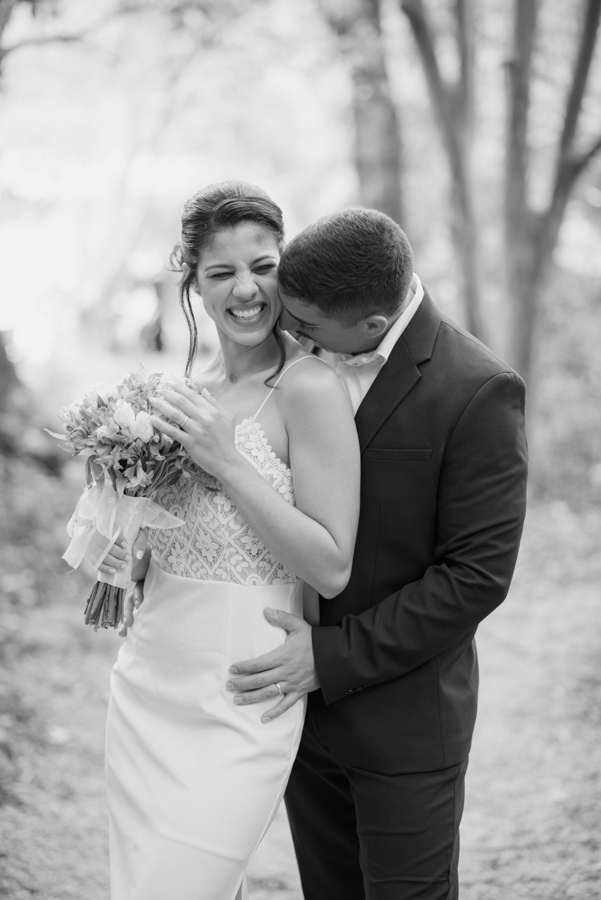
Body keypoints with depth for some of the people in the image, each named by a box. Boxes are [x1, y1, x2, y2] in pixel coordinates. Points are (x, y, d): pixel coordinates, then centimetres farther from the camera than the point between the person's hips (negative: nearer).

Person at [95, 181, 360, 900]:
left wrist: (227, 463, -18)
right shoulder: (191, 388, 9)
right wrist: (132, 556, 0)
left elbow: (332, 569, -13)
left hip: (237, 698, -7)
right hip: (146, 677, 7)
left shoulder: (310, 389, -11)